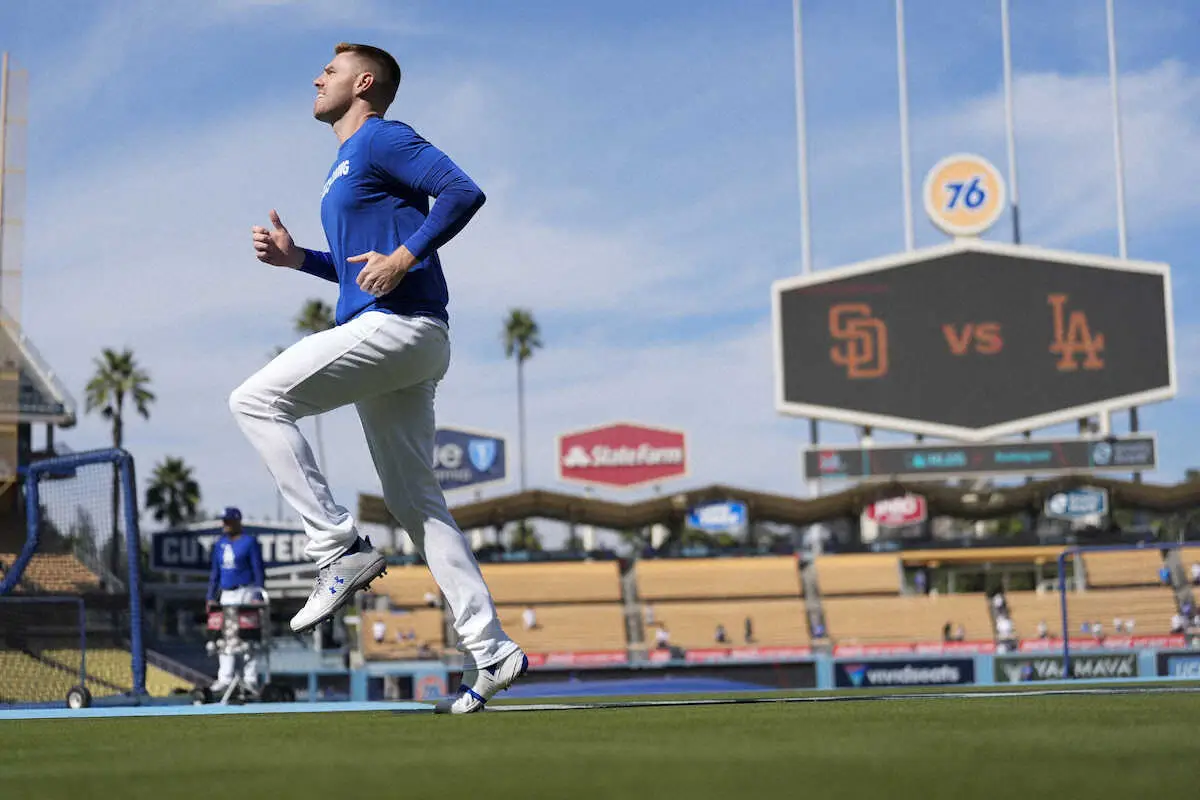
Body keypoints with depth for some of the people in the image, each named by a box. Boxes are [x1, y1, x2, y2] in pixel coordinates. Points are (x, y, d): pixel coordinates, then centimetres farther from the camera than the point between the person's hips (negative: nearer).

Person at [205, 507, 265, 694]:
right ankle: (225, 678, 3)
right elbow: (215, 573, 18)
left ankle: (250, 678, -6)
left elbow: (258, 571, -6)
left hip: (246, 593, -6)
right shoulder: (220, 544, 14)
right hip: (226, 594, 6)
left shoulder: (249, 542, -4)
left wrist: (258, 597, -14)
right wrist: (211, 597, 11)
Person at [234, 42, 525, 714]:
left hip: (400, 326, -10)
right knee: (414, 499, 7)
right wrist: (296, 258, 19)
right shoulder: (346, 163, 27)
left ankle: (340, 549, -13)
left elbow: (463, 191, -15)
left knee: (257, 401, -11)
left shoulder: (382, 138, -2)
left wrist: (404, 257, -19)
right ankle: (490, 652, 5)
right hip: (392, 340, 10)